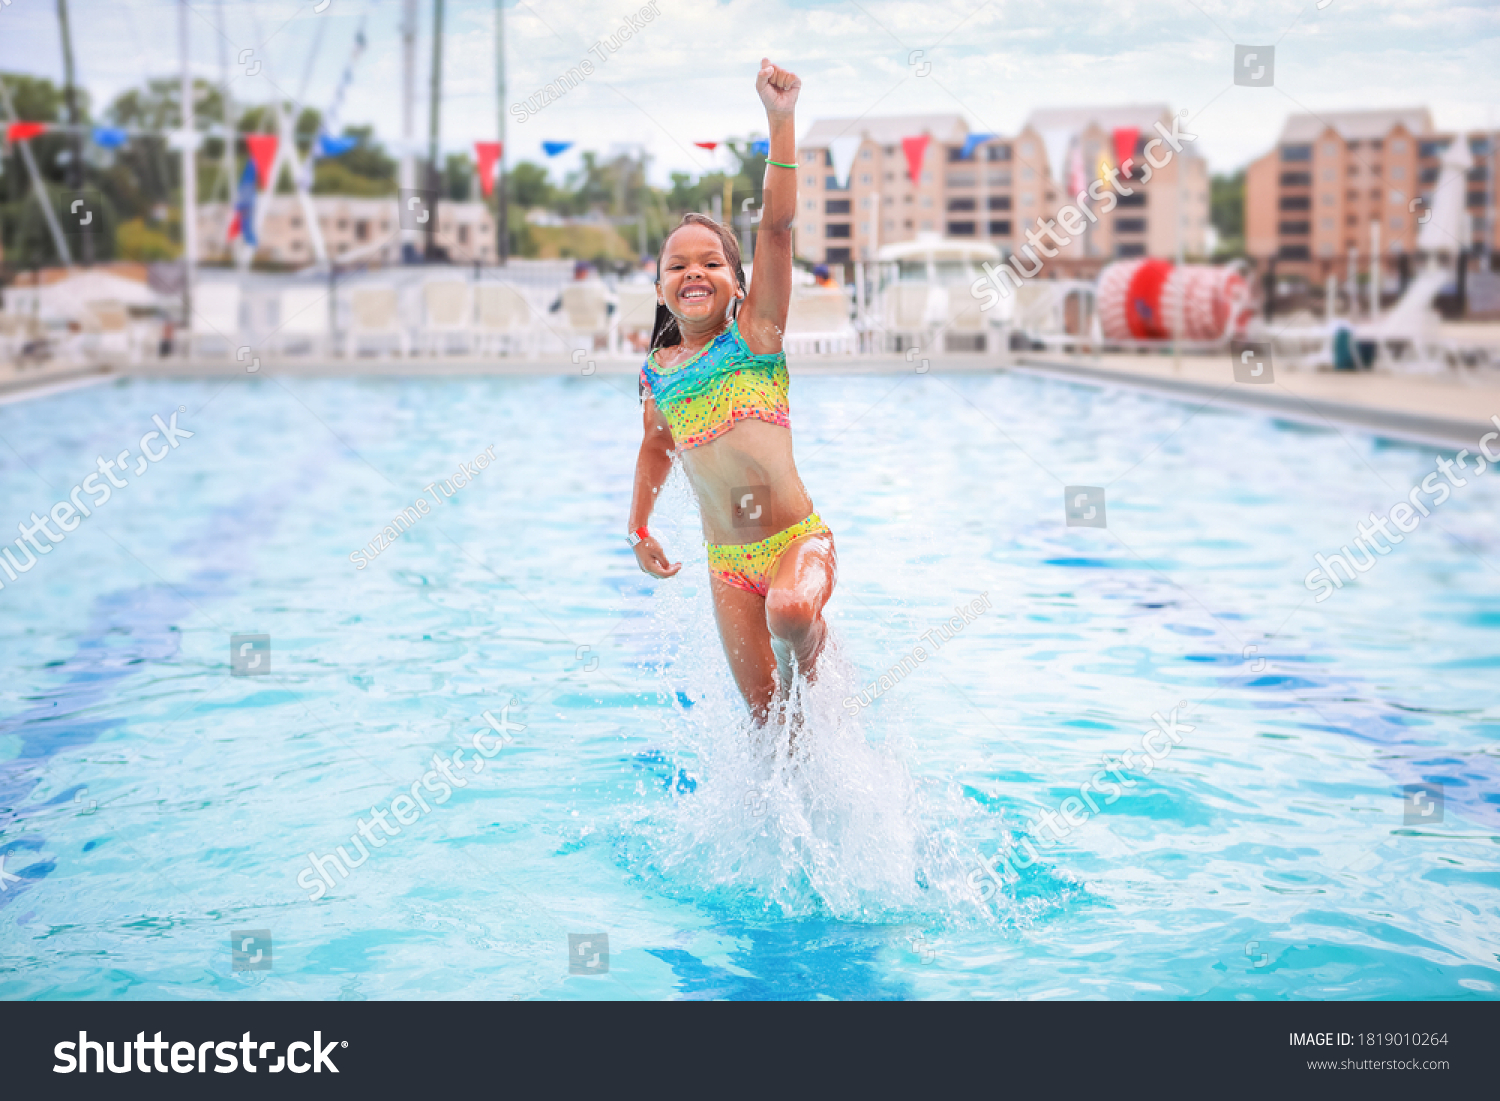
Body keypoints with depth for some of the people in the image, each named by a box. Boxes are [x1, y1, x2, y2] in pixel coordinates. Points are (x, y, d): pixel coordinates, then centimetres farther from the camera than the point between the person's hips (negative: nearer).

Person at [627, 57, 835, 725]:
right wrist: (639, 528, 23)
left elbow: (777, 226, -16)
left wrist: (780, 122, -24)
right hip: (727, 563, 3)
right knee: (762, 712, 0)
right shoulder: (657, 371, 7)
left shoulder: (755, 332, -4)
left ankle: (810, 652, 0)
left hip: (798, 538, -3)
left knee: (790, 611, -34)